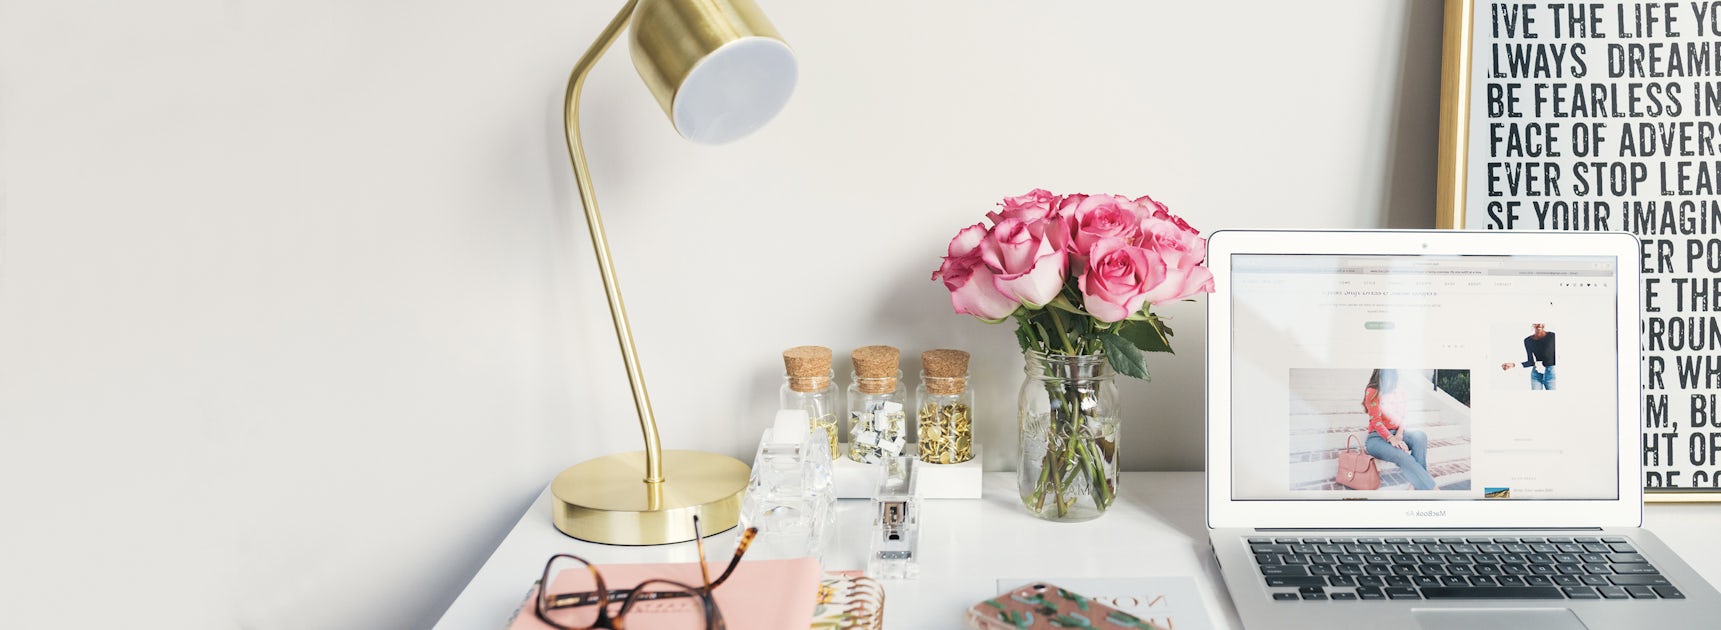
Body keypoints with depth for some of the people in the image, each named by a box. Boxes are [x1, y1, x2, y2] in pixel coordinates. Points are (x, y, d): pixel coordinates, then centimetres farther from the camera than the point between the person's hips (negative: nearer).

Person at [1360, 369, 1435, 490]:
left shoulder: (1399, 393, 12)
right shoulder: (1372, 392, -6)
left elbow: (1401, 418, 7)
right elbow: (1376, 421, -13)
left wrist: (1399, 435, -15)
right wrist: (1392, 439, -26)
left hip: (1395, 433, 5)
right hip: (1377, 437, -5)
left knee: (1420, 436, -28)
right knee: (1406, 459, -32)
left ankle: (1416, 483, -31)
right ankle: (1429, 488, -32)